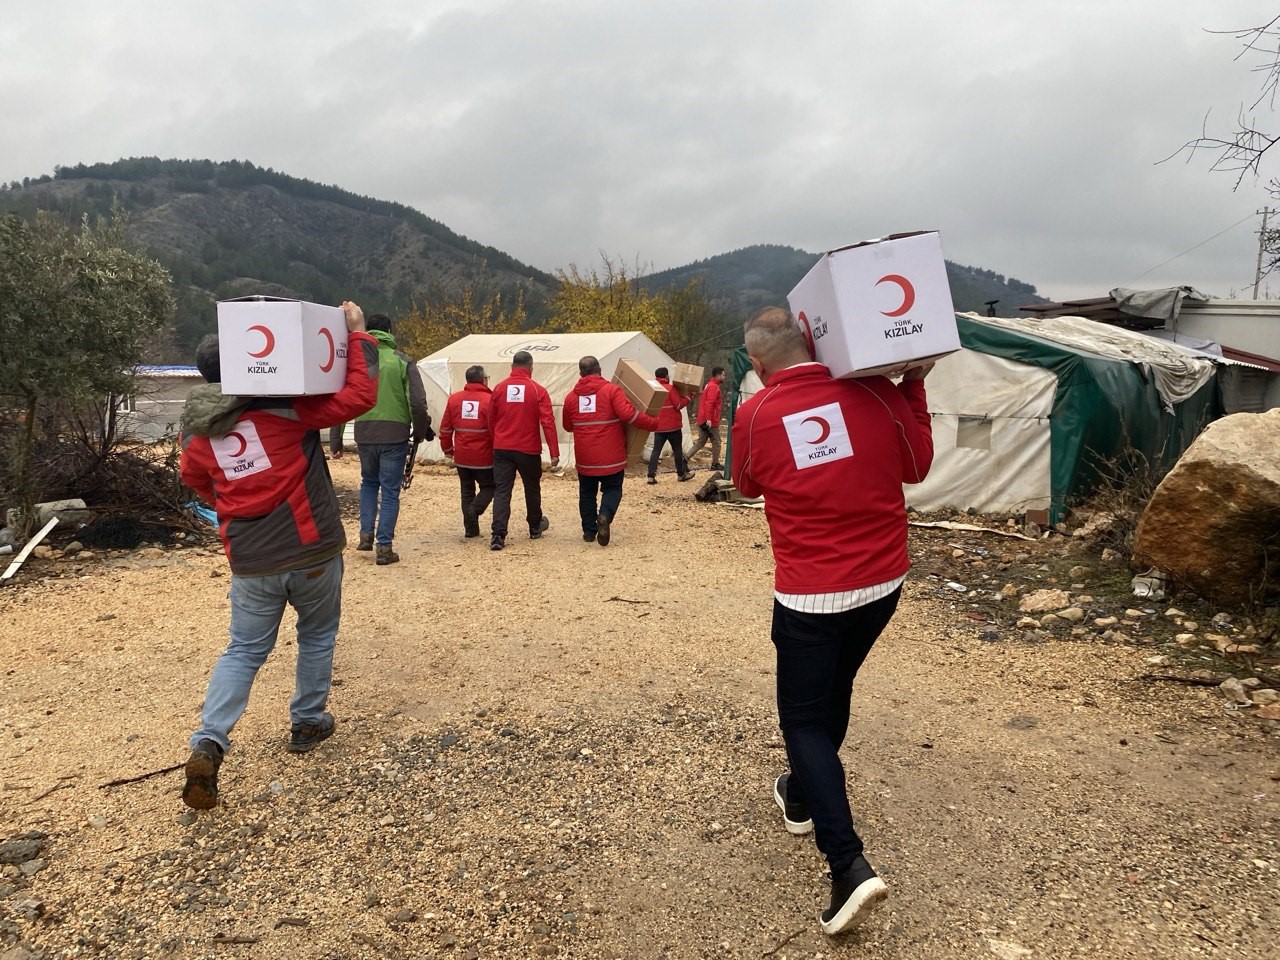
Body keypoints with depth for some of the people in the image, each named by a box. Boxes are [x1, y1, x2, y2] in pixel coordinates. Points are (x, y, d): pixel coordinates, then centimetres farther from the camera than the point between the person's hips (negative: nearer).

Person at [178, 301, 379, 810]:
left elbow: (194, 478, 22)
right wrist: (357, 334, -4)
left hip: (250, 560, 4)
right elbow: (359, 396, -14)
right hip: (312, 548, -3)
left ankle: (208, 743, -1)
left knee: (243, 651, 14)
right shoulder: (285, 403, -12)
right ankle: (306, 724, 30)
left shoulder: (197, 429, 4)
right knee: (317, 636, 19)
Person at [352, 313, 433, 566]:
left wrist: (335, 441, 9)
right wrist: (421, 432, 7)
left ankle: (366, 534, 16)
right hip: (395, 436, -2)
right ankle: (384, 547, 6)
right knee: (390, 491, 6)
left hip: (364, 435, 3)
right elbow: (418, 403, -8)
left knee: (369, 483, 26)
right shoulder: (402, 362, -2)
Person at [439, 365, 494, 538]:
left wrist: (448, 450, 20)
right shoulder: (490, 399, -13)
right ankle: (474, 509, -12)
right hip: (483, 457, -4)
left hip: (461, 457, 4)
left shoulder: (454, 399, 2)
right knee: (488, 487, 13)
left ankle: (470, 528, 12)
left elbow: (445, 428, 7)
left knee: (467, 490, 14)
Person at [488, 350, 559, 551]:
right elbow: (548, 422, -11)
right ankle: (535, 528, 34)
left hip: (502, 449, 1)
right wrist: (554, 452, -10)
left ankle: (498, 535, -12)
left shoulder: (499, 389, 2)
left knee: (502, 491, 0)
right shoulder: (538, 390, -6)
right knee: (532, 488, 17)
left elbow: (491, 420, 10)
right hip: (529, 450, -1)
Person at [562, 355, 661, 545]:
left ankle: (589, 531, 16)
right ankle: (605, 515, -17)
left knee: (587, 493, 16)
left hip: (584, 458, 3)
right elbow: (628, 414, -20)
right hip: (611, 456, -3)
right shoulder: (611, 390, -8)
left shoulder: (571, 396, 4)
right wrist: (654, 423, -11)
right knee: (612, 489, 10)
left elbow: (567, 425, 16)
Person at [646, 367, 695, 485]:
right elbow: (678, 405, -13)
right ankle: (681, 474, 19)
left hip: (658, 426, 5)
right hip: (672, 426, -5)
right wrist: (688, 397, -3)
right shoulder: (670, 389, -12)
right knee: (678, 450, 9)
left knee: (656, 450, 3)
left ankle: (651, 476, -7)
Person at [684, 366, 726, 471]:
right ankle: (715, 464, 12)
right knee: (716, 443, 3)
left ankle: (685, 458, 4)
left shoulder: (709, 385, 17)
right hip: (711, 422, -10)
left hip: (702, 420, 10)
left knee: (700, 442, 13)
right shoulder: (714, 387, -15)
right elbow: (709, 403, -25)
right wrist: (709, 419, -29)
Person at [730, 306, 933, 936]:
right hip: (882, 583, 4)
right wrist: (914, 386, 10)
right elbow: (917, 466, 5)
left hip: (810, 594, -4)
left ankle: (849, 867, -4)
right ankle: (800, 796, 46)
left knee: (805, 718, 8)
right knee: (833, 692, 25)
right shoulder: (874, 391, -8)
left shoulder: (754, 416, -11)